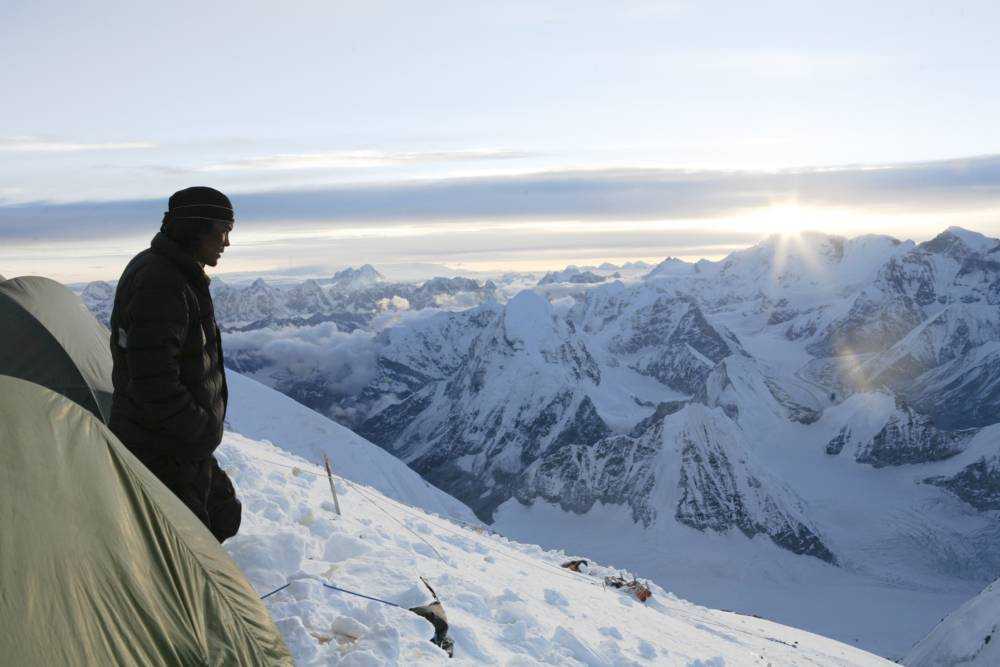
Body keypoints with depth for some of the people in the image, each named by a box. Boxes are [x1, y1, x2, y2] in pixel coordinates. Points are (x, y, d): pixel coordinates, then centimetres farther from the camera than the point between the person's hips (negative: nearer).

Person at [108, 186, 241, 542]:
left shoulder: (169, 272, 11)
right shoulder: (160, 283, -24)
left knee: (223, 517, 21)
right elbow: (154, 382, -27)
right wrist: (203, 429, -17)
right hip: (162, 452, -10)